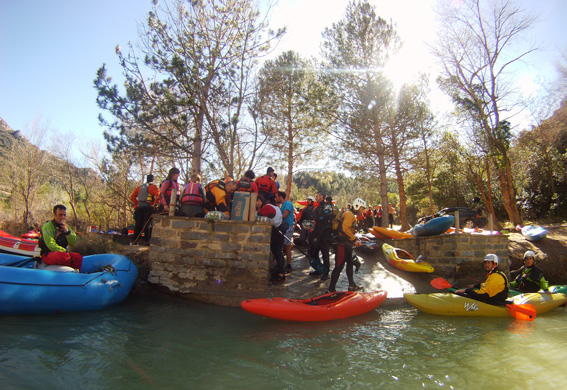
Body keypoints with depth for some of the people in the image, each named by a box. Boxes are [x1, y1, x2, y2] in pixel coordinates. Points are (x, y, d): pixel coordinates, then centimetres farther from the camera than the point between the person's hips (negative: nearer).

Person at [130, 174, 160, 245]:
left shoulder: (140, 187, 17)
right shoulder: (153, 187, -1)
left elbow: (132, 197, 18)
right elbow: (158, 196, -17)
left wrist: (137, 204, 14)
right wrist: (155, 204, -8)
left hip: (139, 207, 5)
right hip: (148, 207, -5)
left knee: (139, 224, 10)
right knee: (147, 224, -2)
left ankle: (134, 240, 11)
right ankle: (147, 241, -2)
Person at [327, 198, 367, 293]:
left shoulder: (352, 215, 20)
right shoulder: (349, 214, -14)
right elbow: (345, 228, -27)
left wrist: (355, 241, 7)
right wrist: (355, 239, -21)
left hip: (347, 244, 11)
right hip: (341, 244, -11)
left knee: (350, 264, 19)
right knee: (339, 266, -7)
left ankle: (352, 286, 32)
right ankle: (331, 289, 0)